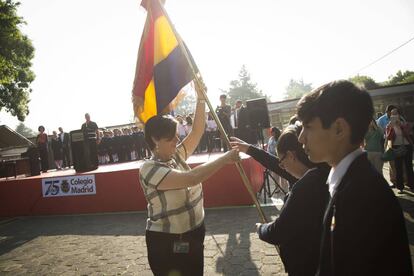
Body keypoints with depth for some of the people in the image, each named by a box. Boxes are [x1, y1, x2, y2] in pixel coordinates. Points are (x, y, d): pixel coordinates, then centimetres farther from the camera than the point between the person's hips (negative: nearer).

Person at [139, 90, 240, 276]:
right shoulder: (149, 169, -23)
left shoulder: (176, 156, 0)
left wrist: (201, 98, -15)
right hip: (167, 242, -7)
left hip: (194, 235, 7)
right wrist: (225, 159, -29)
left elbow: (197, 131, -6)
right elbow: (191, 178, -34)